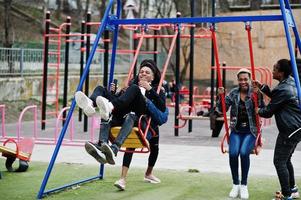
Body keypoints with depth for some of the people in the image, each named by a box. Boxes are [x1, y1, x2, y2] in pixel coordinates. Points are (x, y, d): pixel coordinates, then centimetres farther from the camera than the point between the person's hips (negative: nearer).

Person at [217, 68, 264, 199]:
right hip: (236, 131, 2)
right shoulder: (233, 93, 7)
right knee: (233, 153, -22)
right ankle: (235, 184, -3)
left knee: (244, 153, -26)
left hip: (250, 131, -2)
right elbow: (221, 109, 7)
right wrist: (220, 96, -9)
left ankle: (244, 185, -9)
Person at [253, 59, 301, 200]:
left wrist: (259, 111, 8)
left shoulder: (283, 90, -21)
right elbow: (275, 97, 25)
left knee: (279, 162, -5)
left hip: (289, 130, -10)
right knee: (286, 160, 21)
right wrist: (262, 87, 18)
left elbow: (268, 112, -12)